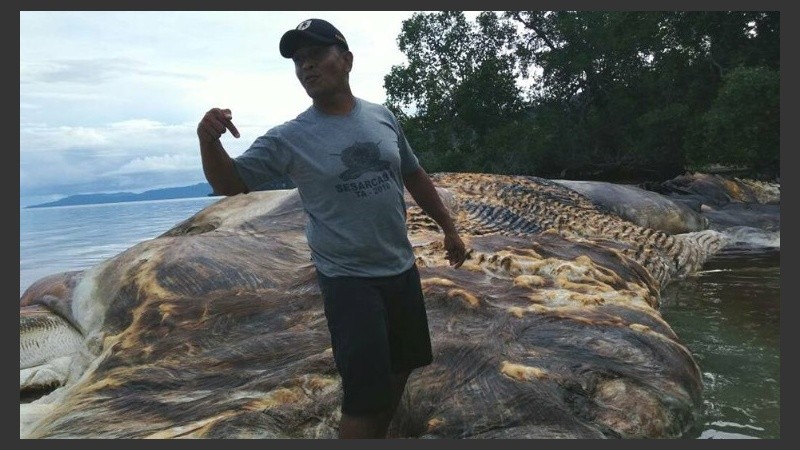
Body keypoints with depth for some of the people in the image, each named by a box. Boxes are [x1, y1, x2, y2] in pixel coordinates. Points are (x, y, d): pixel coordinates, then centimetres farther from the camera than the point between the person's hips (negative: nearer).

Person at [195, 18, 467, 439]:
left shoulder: (381, 116, 1)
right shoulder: (289, 137, -11)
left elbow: (414, 176, 12)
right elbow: (229, 184, -12)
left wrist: (449, 227, 17)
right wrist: (208, 141, -33)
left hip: (402, 269, 5)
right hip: (348, 279, -5)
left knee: (399, 367, 20)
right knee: (364, 394, -6)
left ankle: (380, 436, 44)